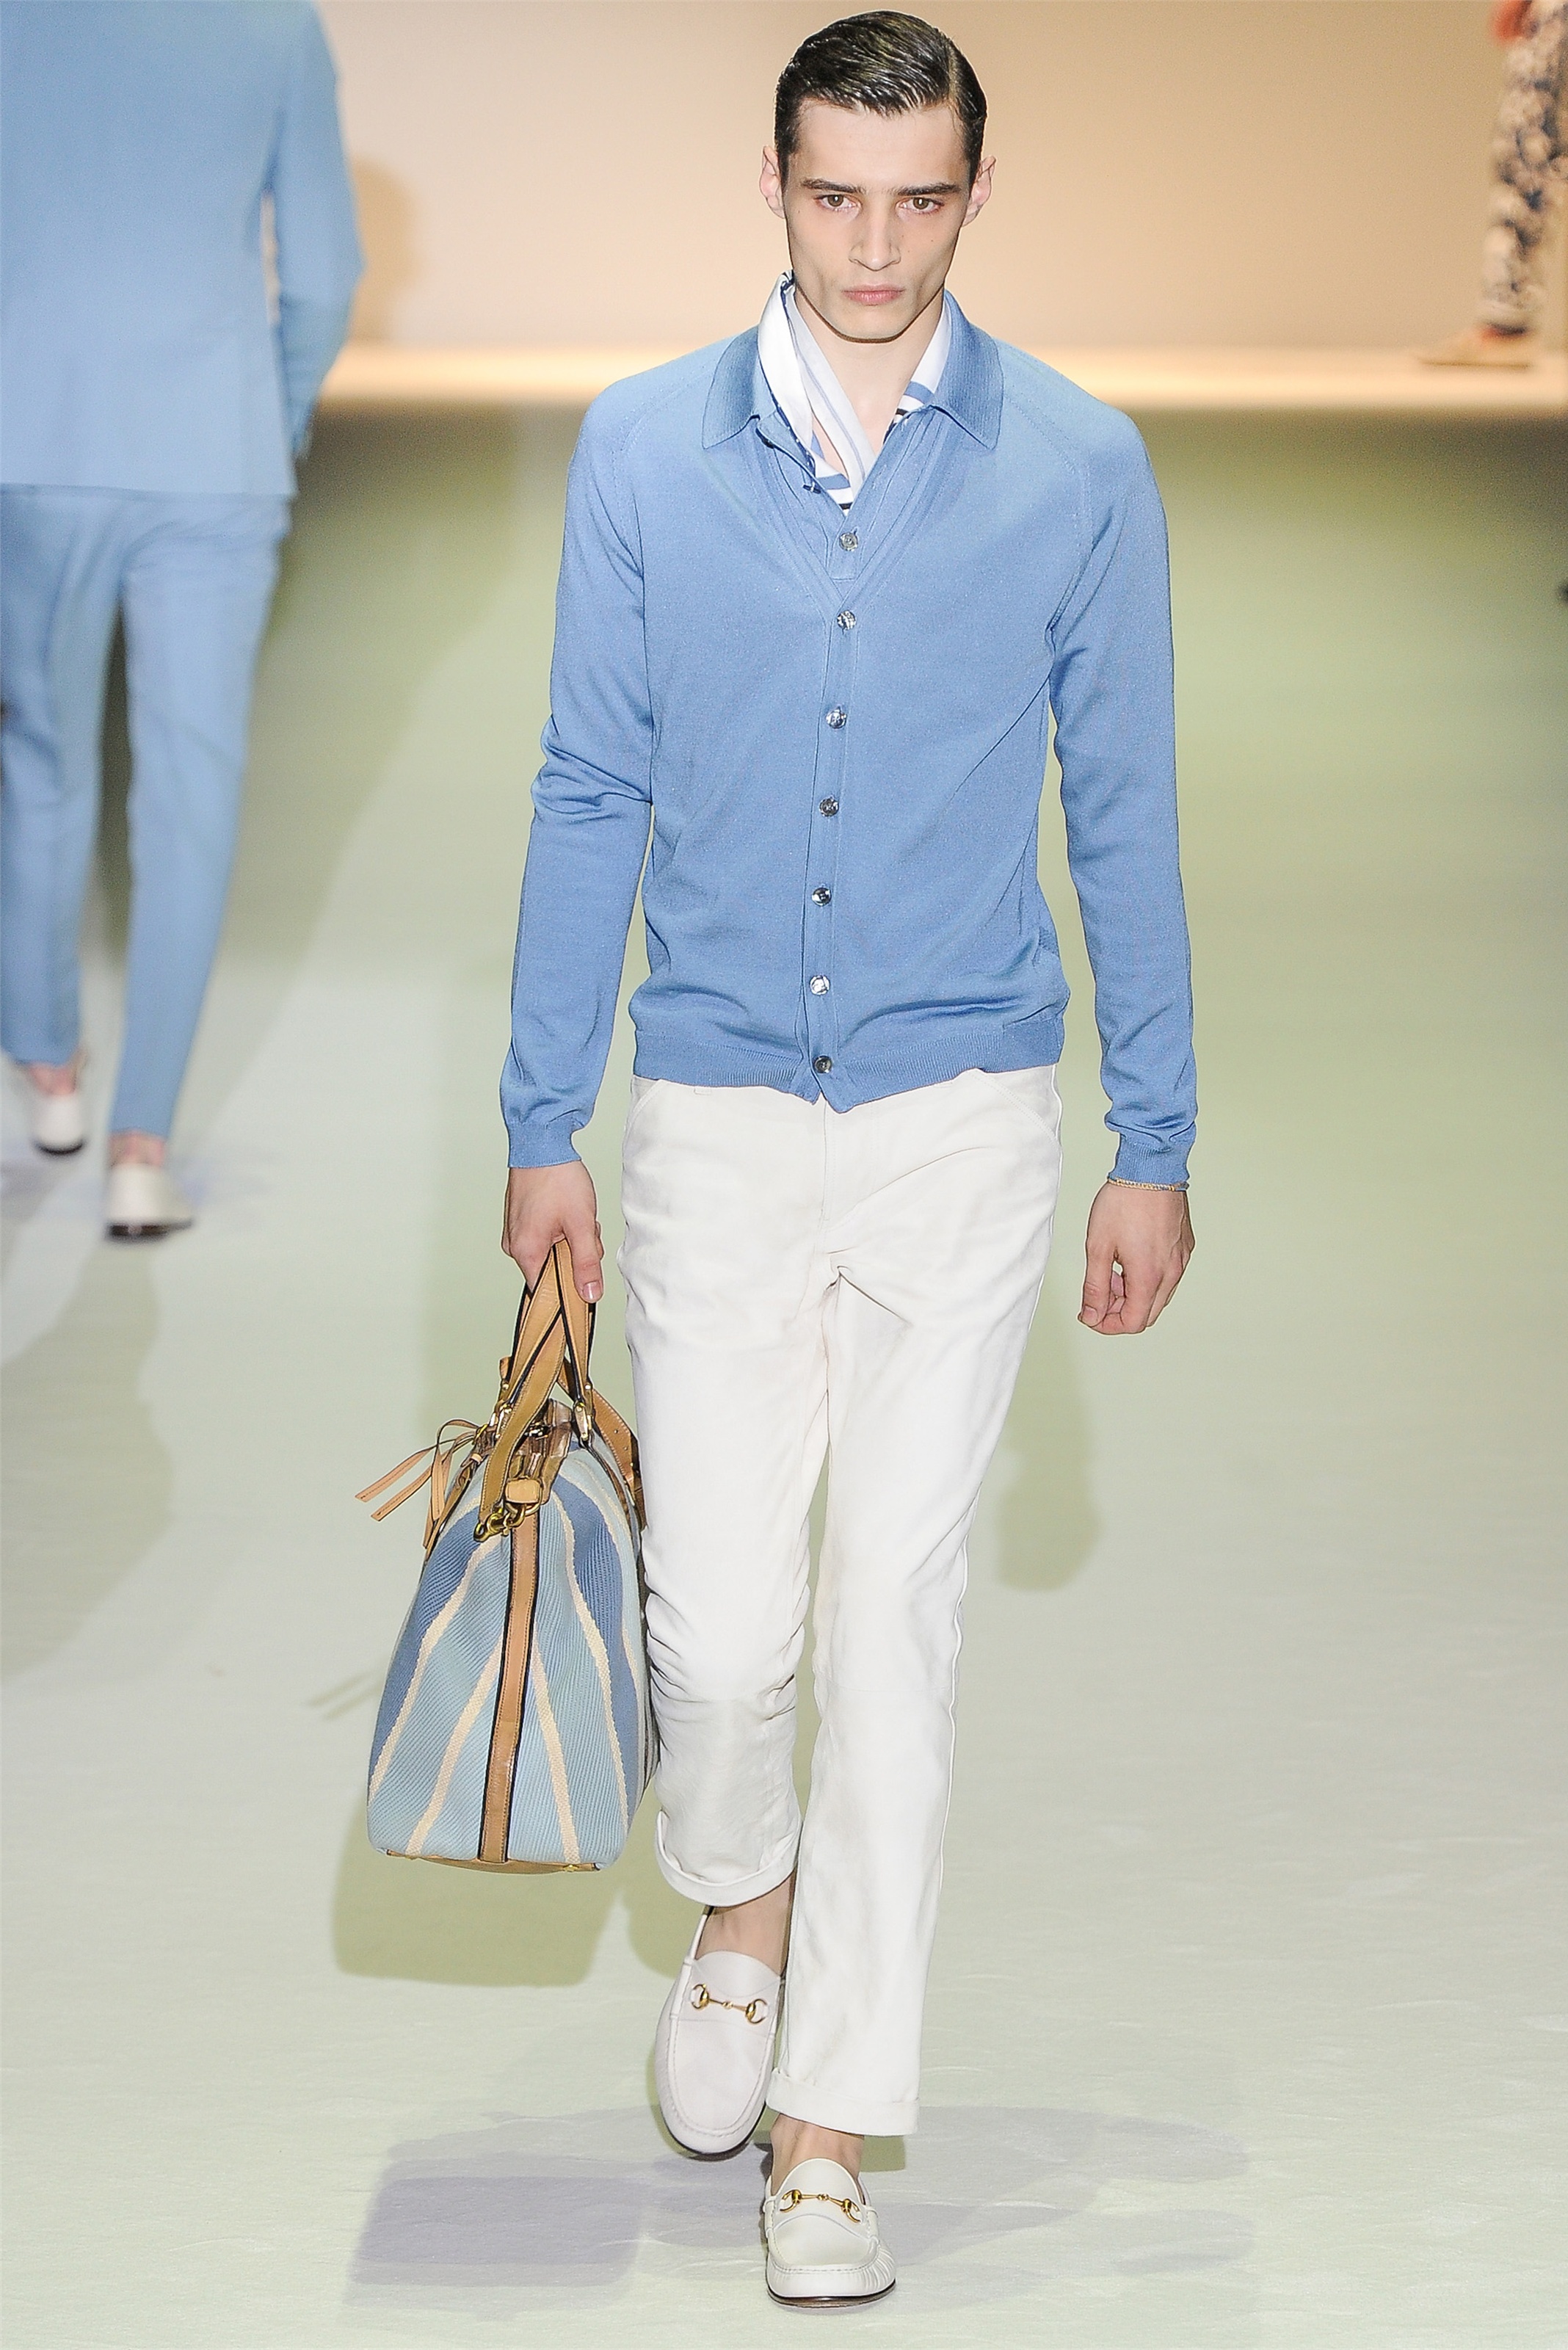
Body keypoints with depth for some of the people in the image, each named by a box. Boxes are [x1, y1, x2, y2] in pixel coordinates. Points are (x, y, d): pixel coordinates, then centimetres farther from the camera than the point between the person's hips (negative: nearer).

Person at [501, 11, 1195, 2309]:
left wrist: (1158, 1145, 4)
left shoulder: (1078, 467, -3)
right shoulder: (644, 448, -1)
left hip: (961, 1120, -1)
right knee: (723, 1622, 0)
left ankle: (830, 2125, 8)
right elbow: (591, 798, 5)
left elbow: (1123, 815, 3)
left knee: (896, 1616, -2)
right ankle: (741, 1906, 34)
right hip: (714, 1124, 1)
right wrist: (543, 1126, 5)